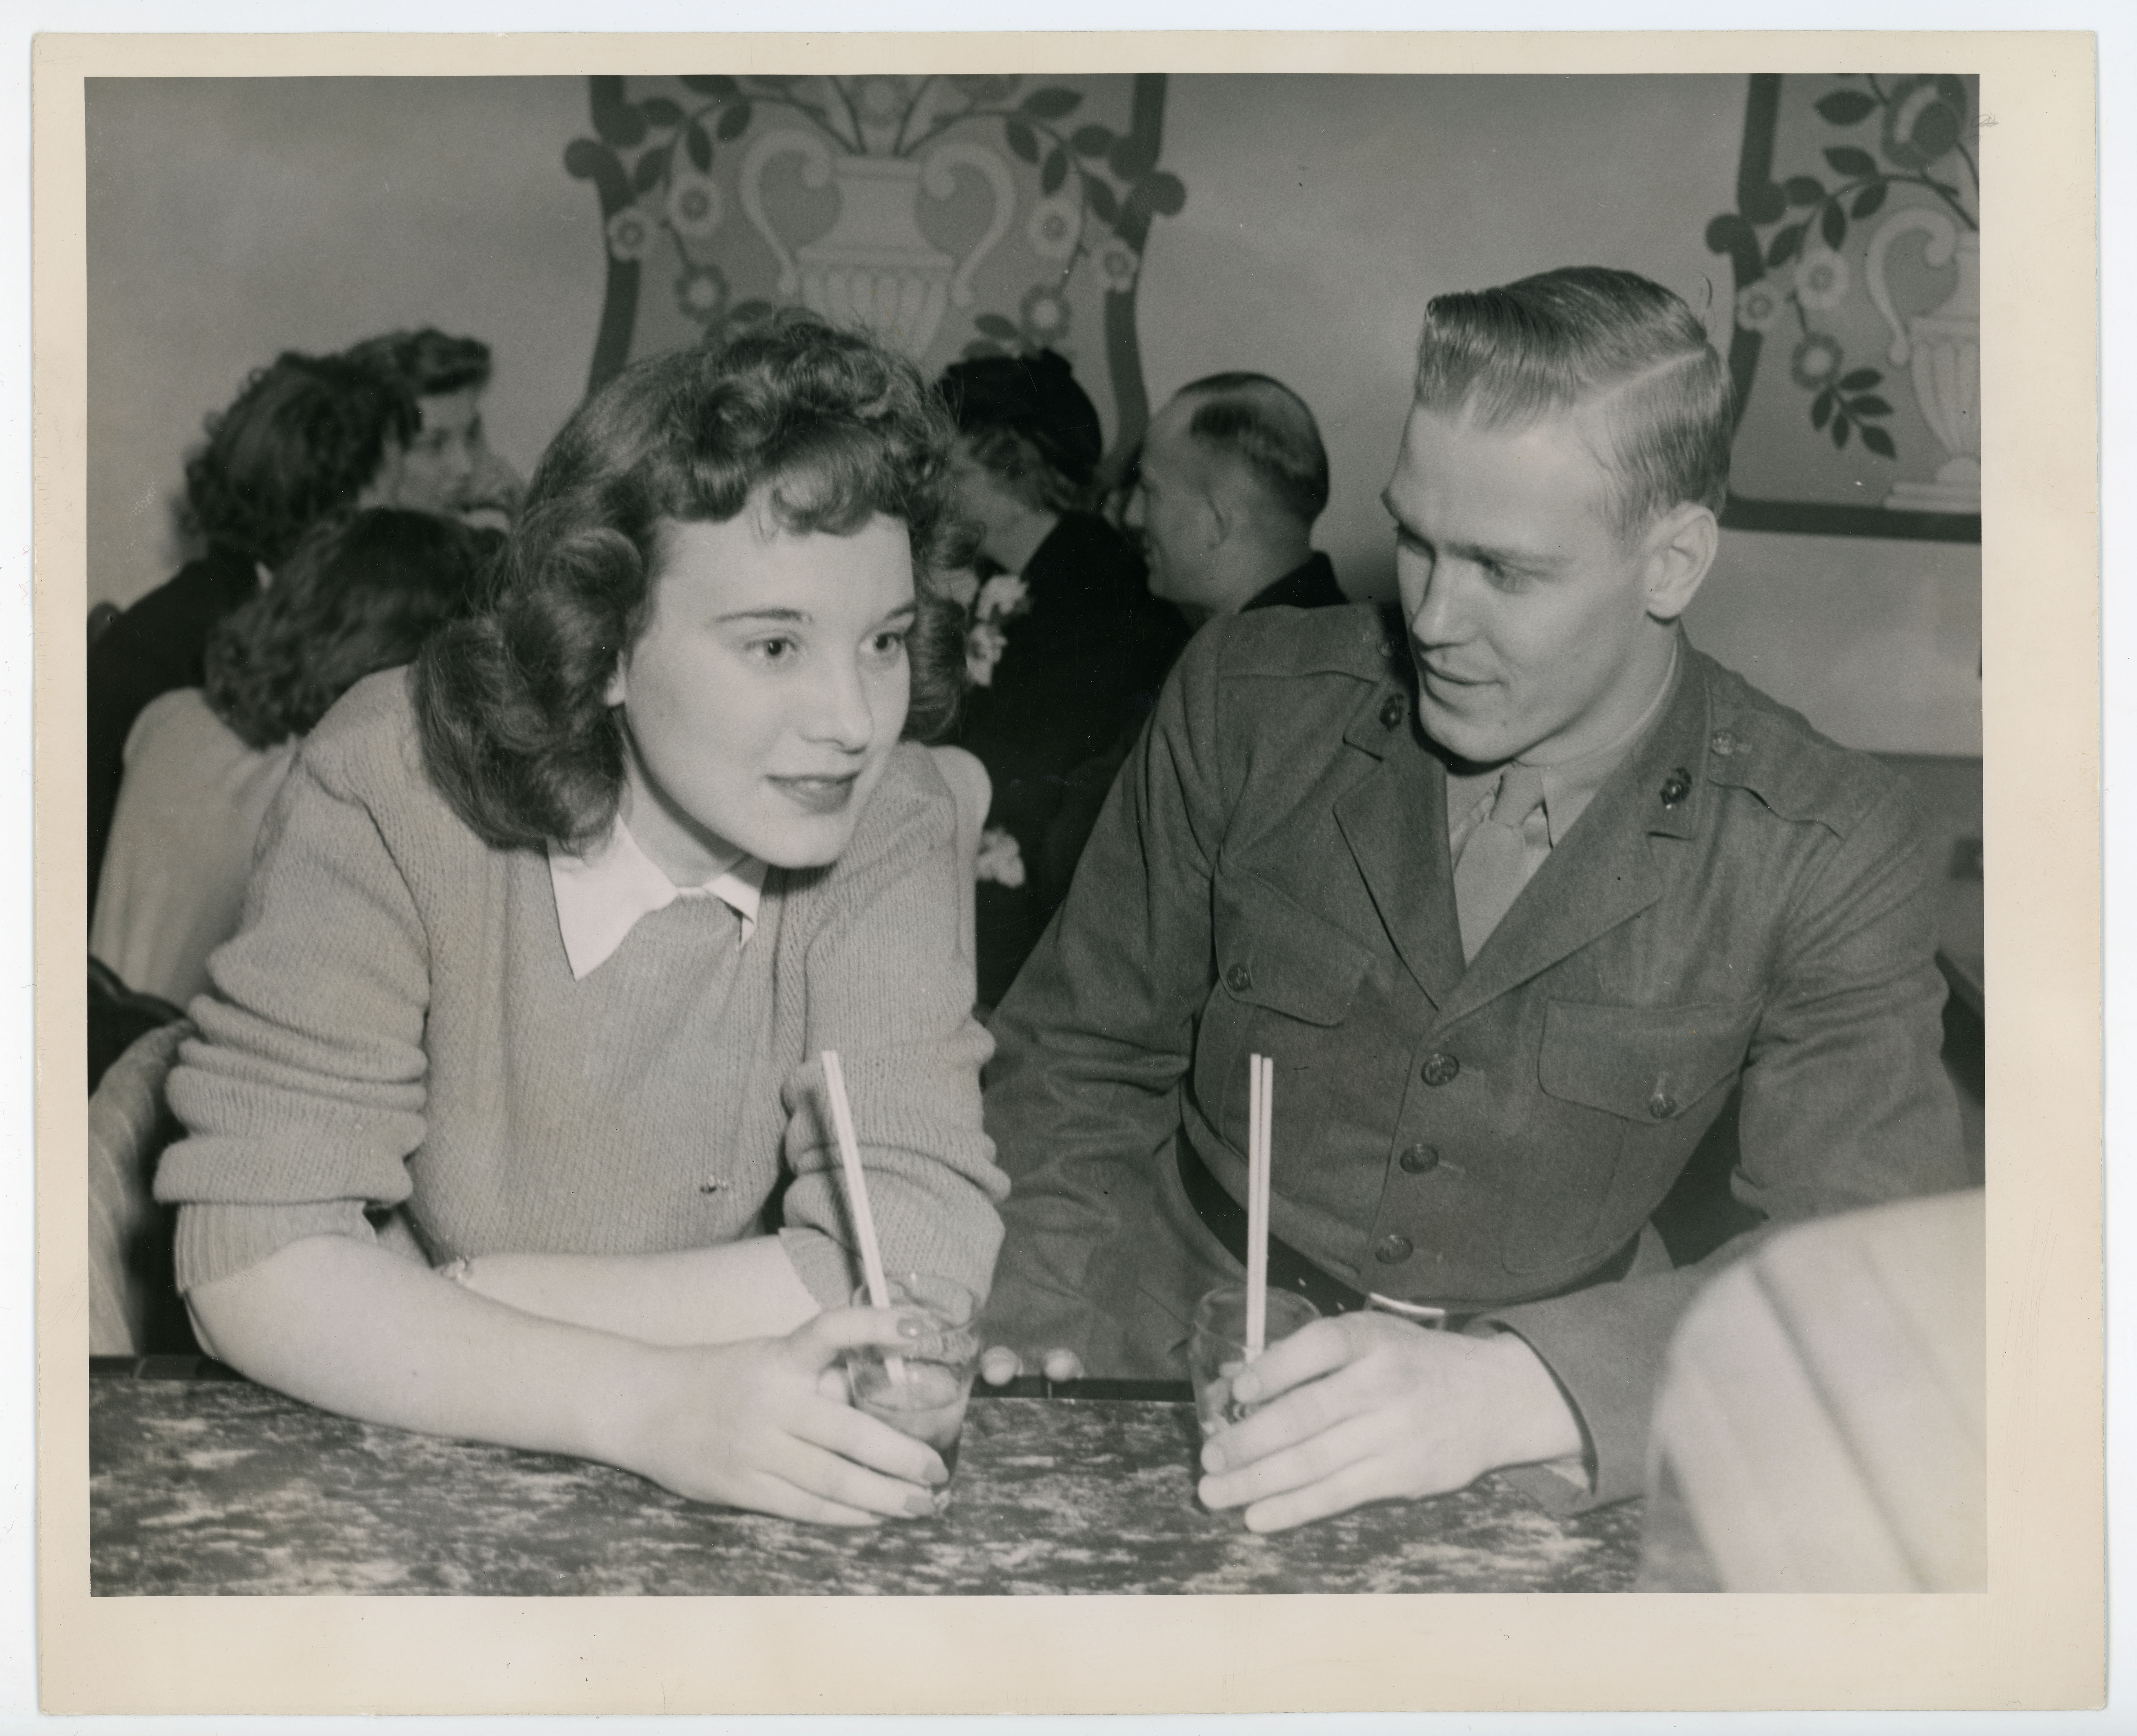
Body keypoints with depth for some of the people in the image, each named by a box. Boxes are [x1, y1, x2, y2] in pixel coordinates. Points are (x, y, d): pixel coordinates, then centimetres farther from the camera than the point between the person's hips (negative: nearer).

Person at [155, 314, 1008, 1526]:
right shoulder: (399, 781, -15)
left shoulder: (890, 822, -11)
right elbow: (257, 1258, -19)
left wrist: (427, 1313, -20)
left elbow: (916, 1259, -19)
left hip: (767, 1496, 1)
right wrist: (653, 1404, -32)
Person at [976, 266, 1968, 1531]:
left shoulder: (1825, 853, -7)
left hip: (1538, 1466, 0)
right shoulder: (1248, 701, -1)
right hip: (1186, 1374, 0)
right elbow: (1082, 1059, 7)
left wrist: (1513, 1388, -33)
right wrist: (1046, 1343, -10)